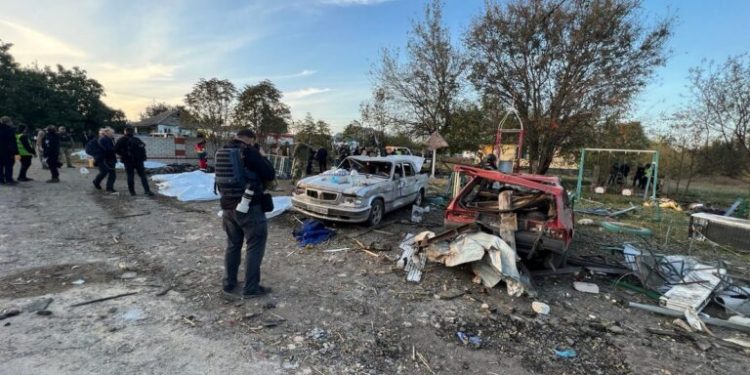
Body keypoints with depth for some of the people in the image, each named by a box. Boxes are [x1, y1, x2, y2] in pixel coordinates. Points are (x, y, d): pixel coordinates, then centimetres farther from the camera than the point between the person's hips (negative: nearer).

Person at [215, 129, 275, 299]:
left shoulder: (222, 152, 9)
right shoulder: (249, 152, -14)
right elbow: (270, 175, -12)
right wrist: (262, 156, 3)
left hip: (228, 207, 8)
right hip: (250, 207, -7)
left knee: (233, 245, 19)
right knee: (255, 246, 3)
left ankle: (228, 284, 26)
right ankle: (251, 288, 7)